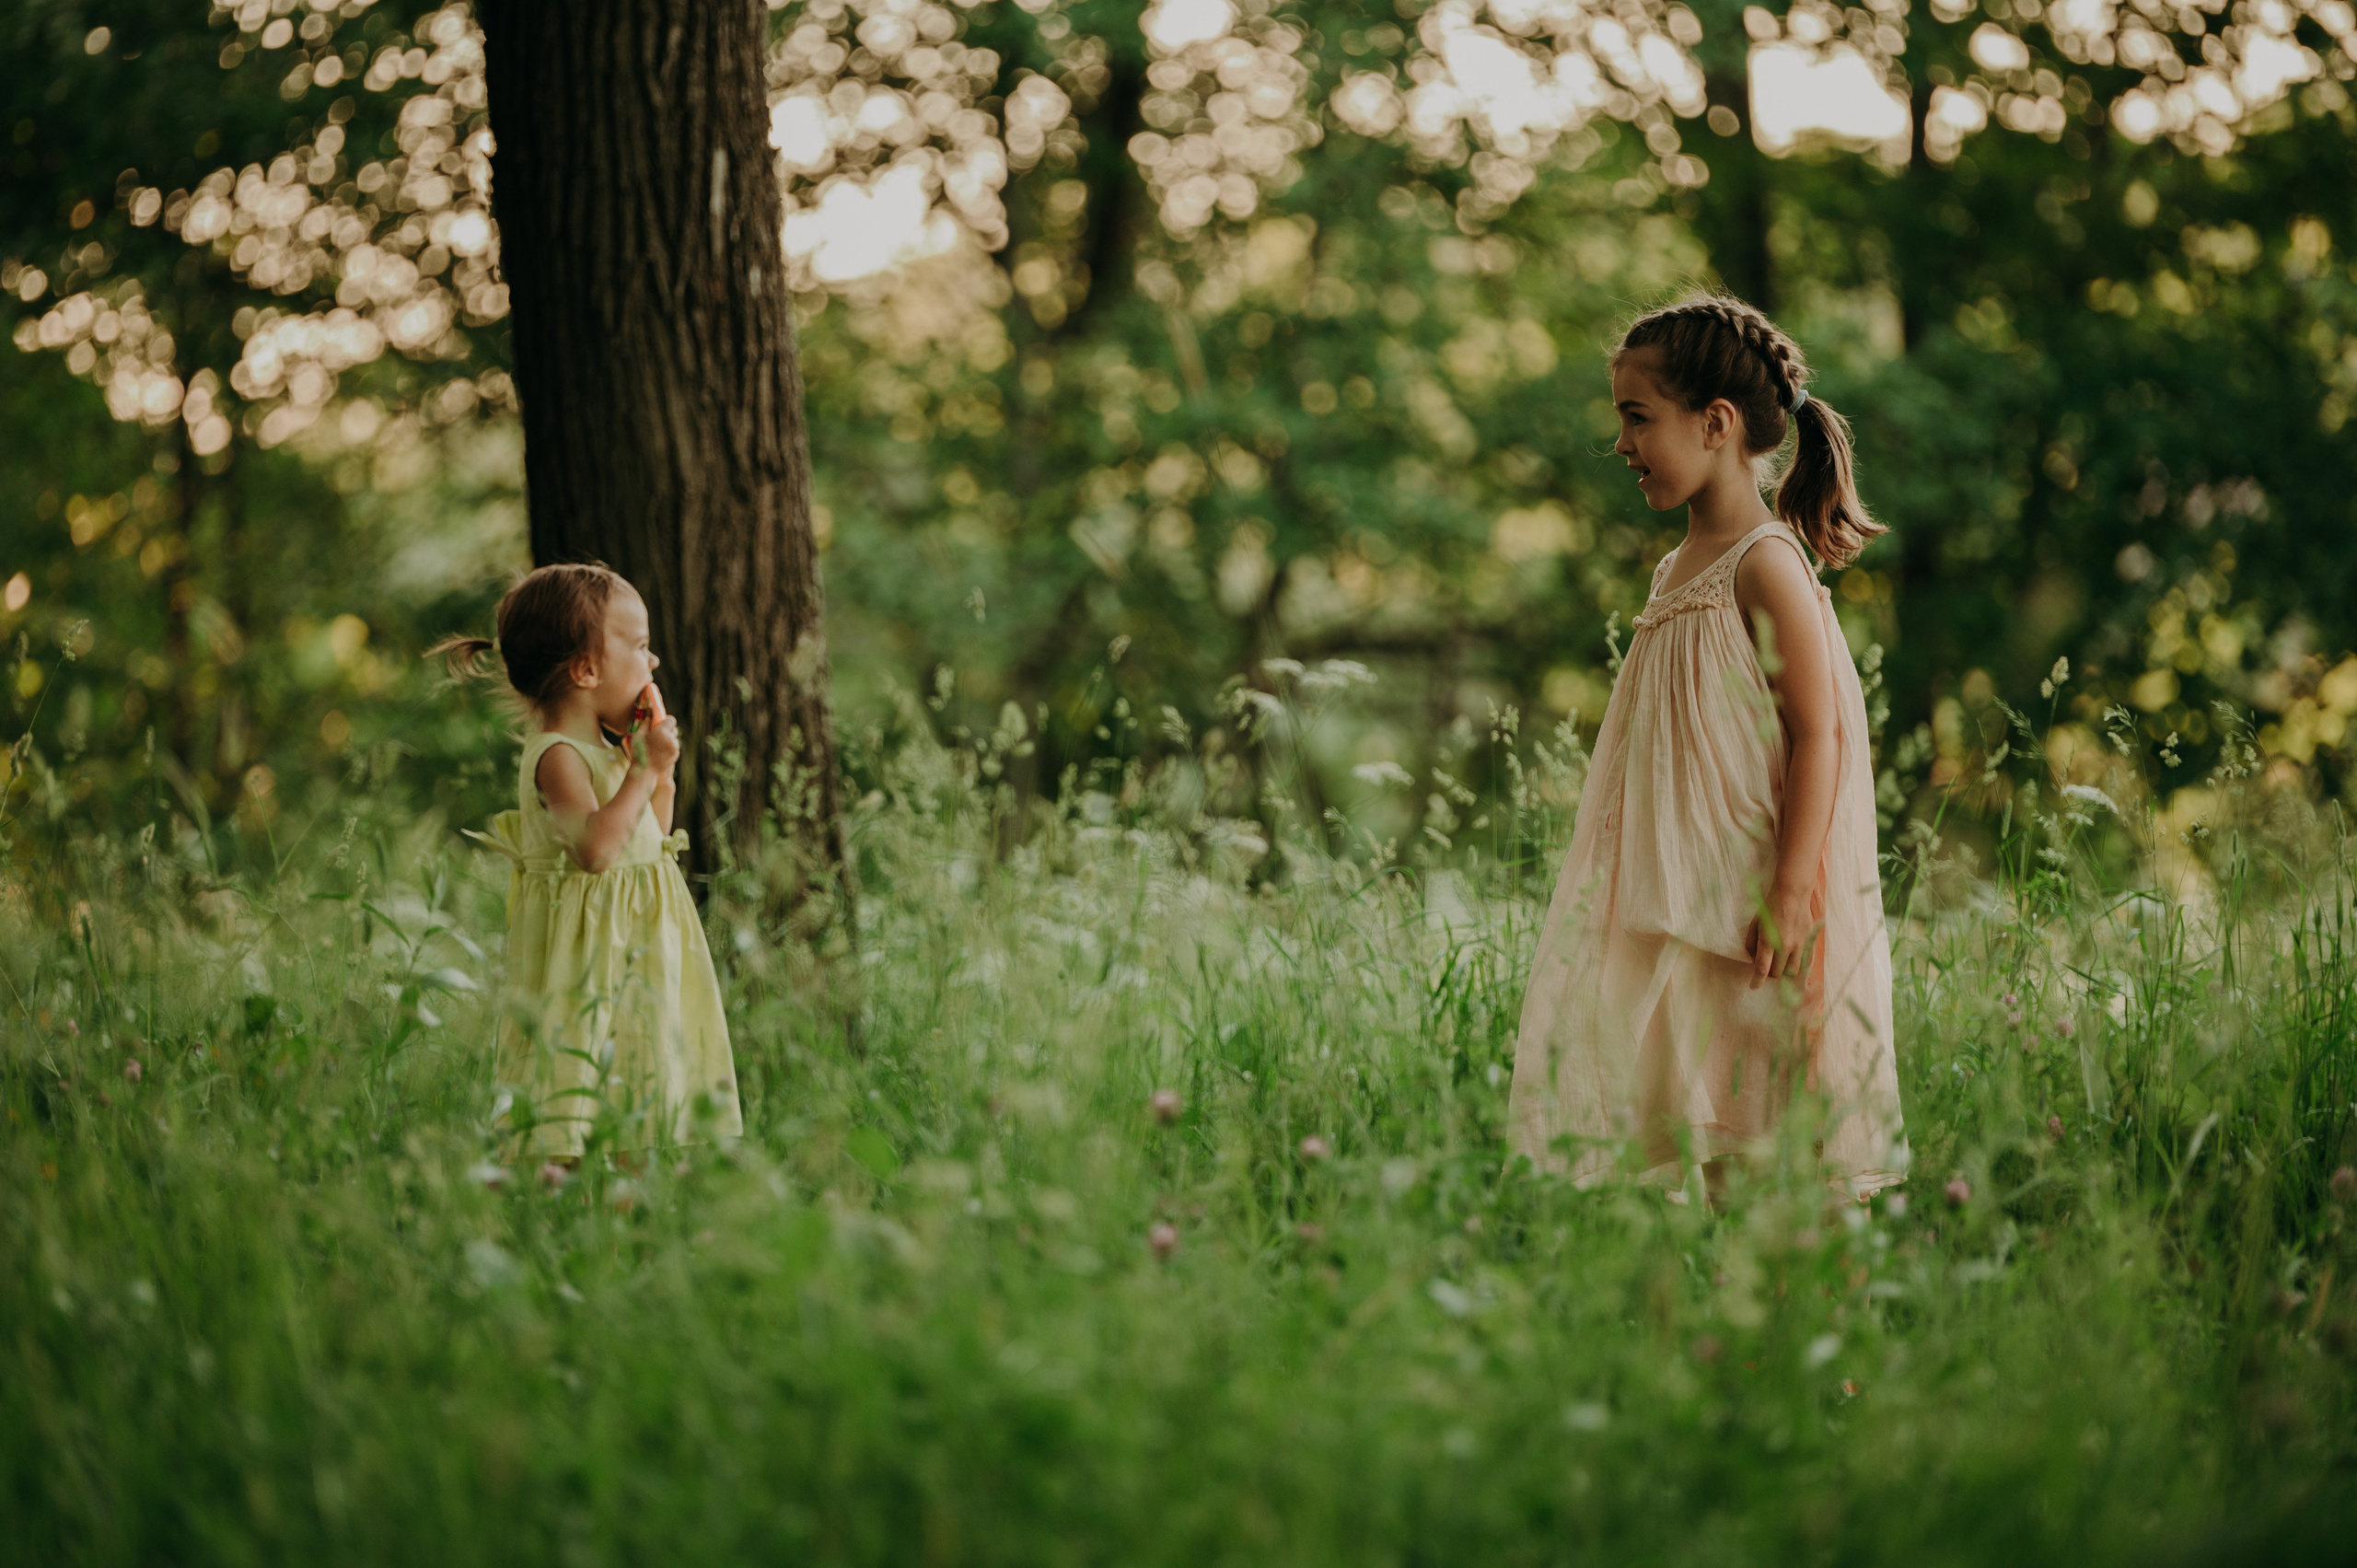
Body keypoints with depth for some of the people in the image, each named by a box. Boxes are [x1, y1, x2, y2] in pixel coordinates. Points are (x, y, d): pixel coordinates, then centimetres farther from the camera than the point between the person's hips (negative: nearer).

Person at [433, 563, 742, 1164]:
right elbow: (596, 847, -31)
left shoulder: (608, 748, 11)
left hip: (634, 940, 9)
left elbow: (651, 838, 22)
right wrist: (644, 769, -24)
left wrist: (662, 775, 7)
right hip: (588, 941, -9)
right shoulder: (557, 756, -17)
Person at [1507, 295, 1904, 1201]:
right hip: (1681, 903, 8)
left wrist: (1790, 894, -21)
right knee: (1703, 1127, 8)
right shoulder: (1679, 570, 13)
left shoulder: (1766, 565, -12)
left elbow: (1817, 735, -16)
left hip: (1748, 901, -8)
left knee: (1772, 1135, -5)